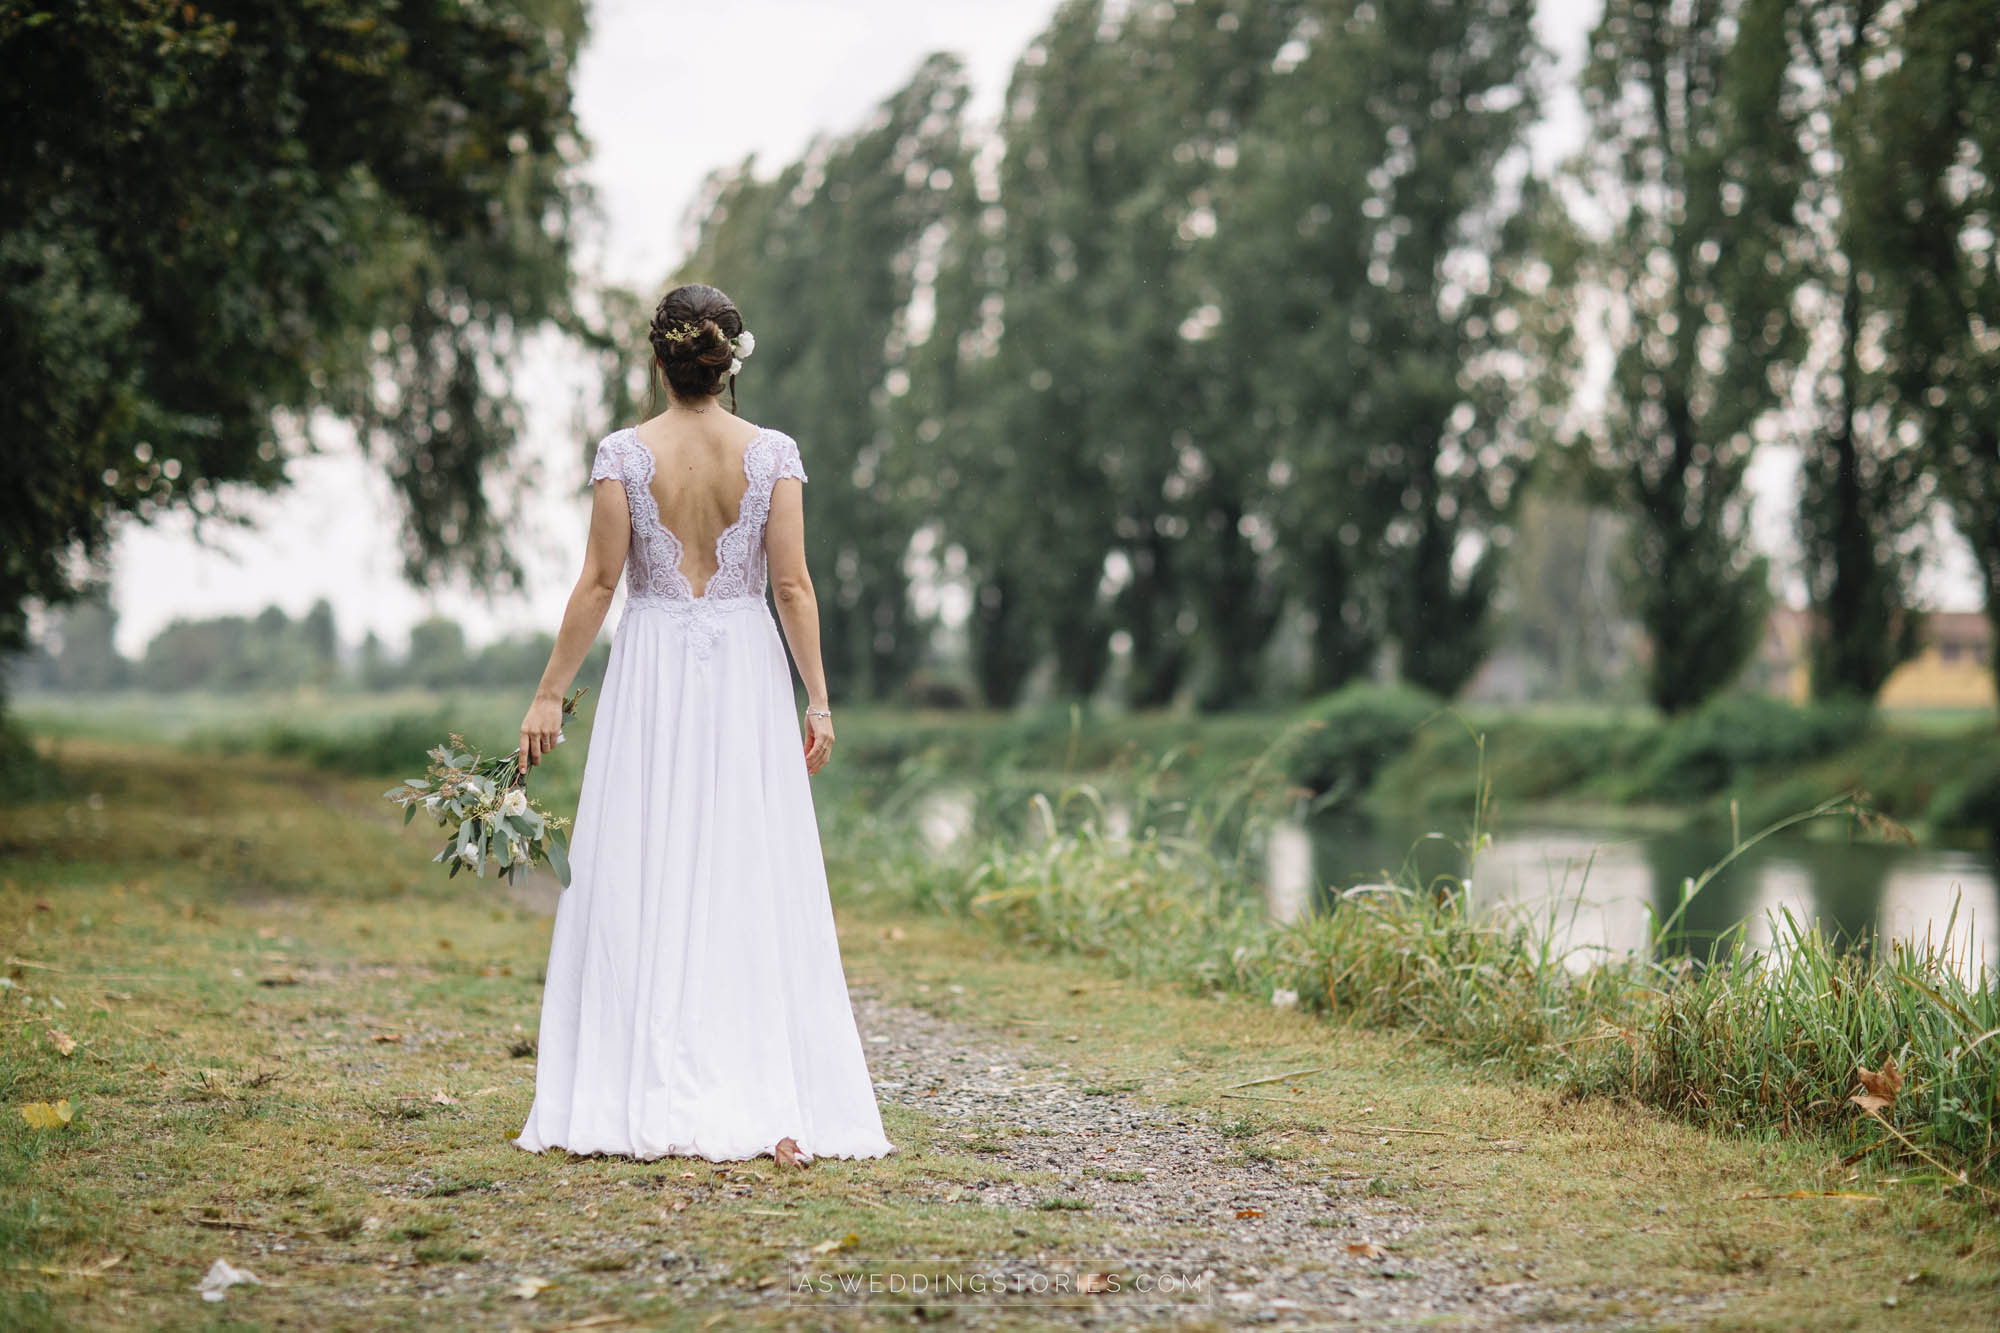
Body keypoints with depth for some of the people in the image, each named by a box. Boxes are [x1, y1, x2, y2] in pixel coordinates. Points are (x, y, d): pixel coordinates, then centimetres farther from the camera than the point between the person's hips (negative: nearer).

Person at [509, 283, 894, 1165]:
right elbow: (792, 586, -4)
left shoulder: (624, 453, -4)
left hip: (652, 676, -1)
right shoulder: (772, 453, -2)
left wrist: (550, 693, 2)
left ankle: (646, 1101, 2)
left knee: (641, 885, 3)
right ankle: (772, 1103, 2)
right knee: (755, 883, 4)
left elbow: (599, 584, -5)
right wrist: (818, 697, 2)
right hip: (746, 670, 1)